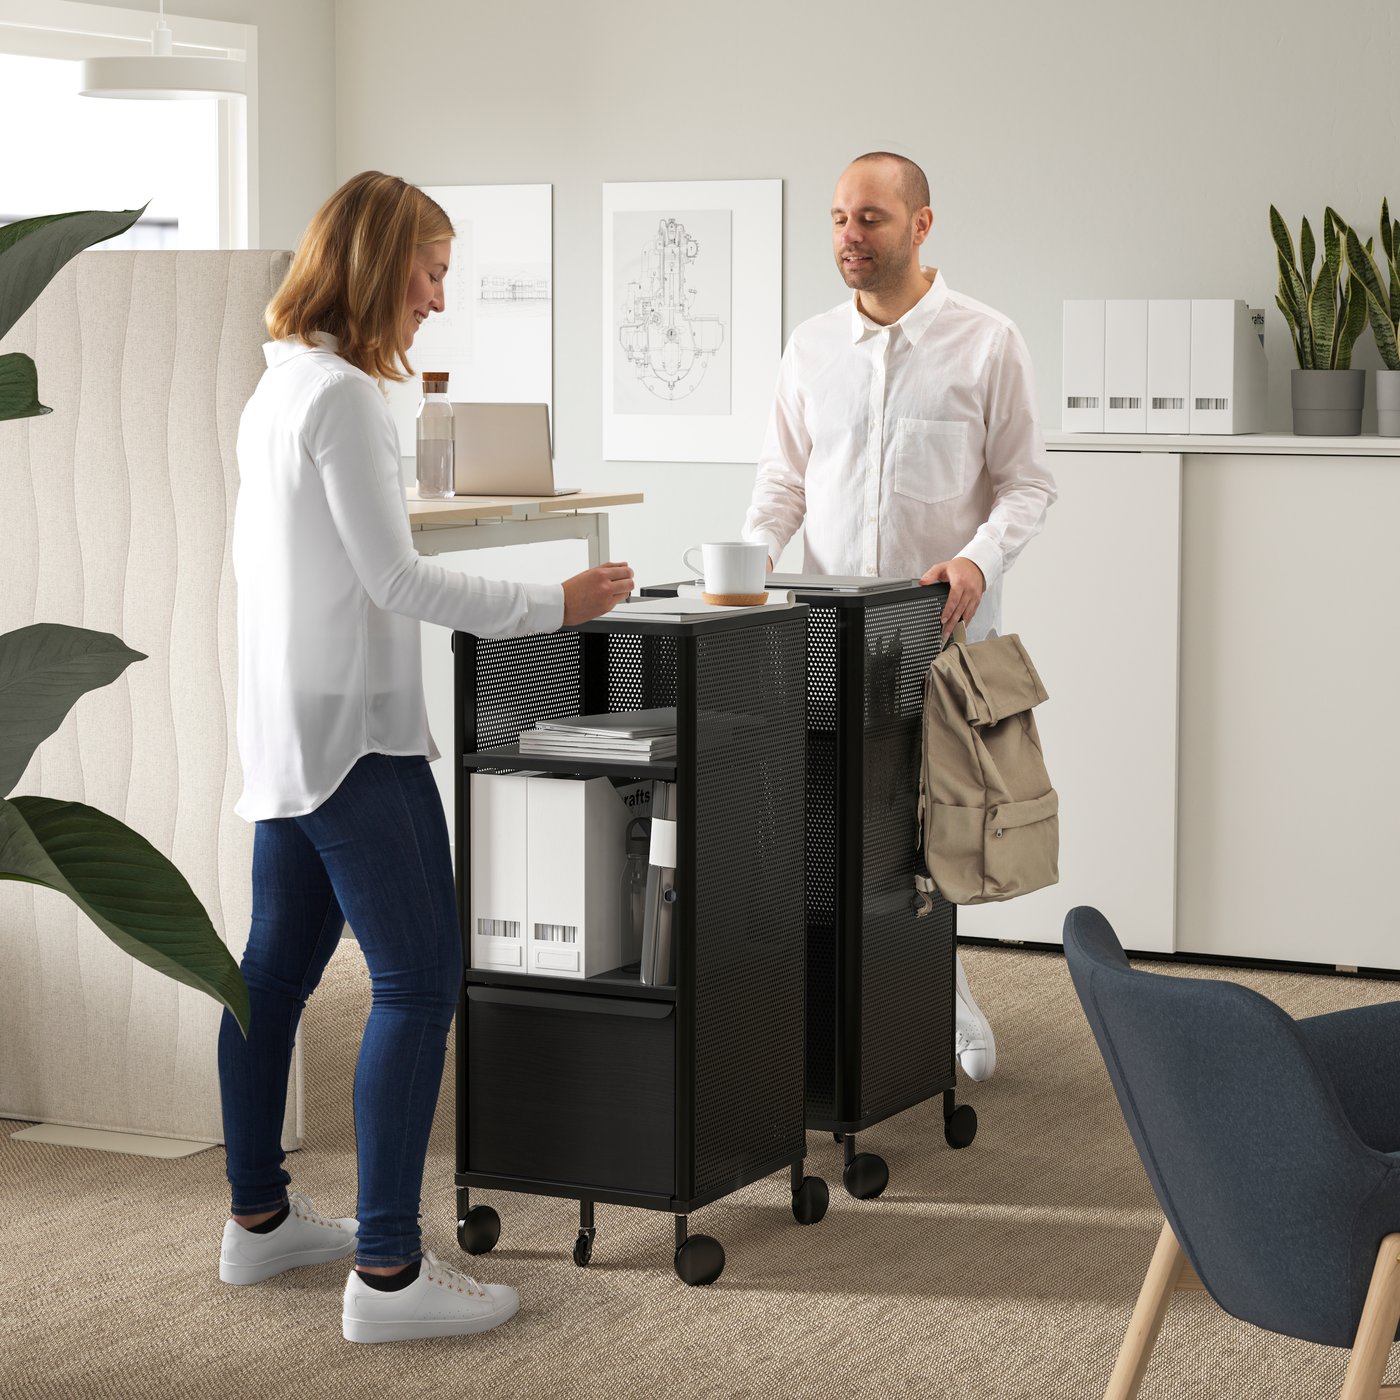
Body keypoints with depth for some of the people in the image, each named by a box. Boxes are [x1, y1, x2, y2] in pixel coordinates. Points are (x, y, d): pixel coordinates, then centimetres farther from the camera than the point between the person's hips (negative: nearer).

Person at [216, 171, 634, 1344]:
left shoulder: (278, 386, 14)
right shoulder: (343, 395, -16)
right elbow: (395, 577, -17)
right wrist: (553, 606, -11)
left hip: (288, 733, 10)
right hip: (355, 733, -10)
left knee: (277, 969, 16)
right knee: (418, 983, -9)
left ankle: (259, 1217, 26)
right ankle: (387, 1271, -9)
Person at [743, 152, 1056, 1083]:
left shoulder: (986, 342, -1)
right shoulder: (812, 348, 10)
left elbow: (1028, 482, 0)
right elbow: (785, 475, 15)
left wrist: (979, 559, -17)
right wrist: (756, 552, -4)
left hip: (948, 627, -3)